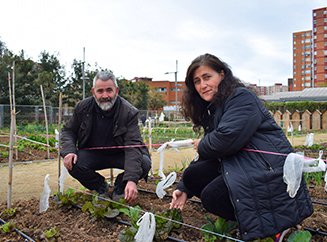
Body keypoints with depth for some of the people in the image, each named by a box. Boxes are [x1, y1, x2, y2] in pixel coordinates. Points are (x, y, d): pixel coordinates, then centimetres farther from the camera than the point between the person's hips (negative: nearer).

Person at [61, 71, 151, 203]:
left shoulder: (129, 112, -21)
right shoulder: (83, 107, -10)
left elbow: (133, 146, -28)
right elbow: (69, 130, 6)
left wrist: (131, 180, -40)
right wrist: (68, 151, -18)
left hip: (120, 154, -2)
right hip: (93, 153, 2)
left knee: (144, 163, -28)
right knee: (73, 164, -27)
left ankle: (120, 187, 4)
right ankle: (101, 187, 4)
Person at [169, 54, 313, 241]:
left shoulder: (242, 97, -13)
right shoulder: (211, 110, 15)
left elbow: (227, 138, -28)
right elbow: (209, 156, 15)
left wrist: (202, 145, -6)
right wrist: (184, 188, 7)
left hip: (270, 169, -9)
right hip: (238, 166, 9)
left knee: (212, 197, -20)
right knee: (192, 176, -3)